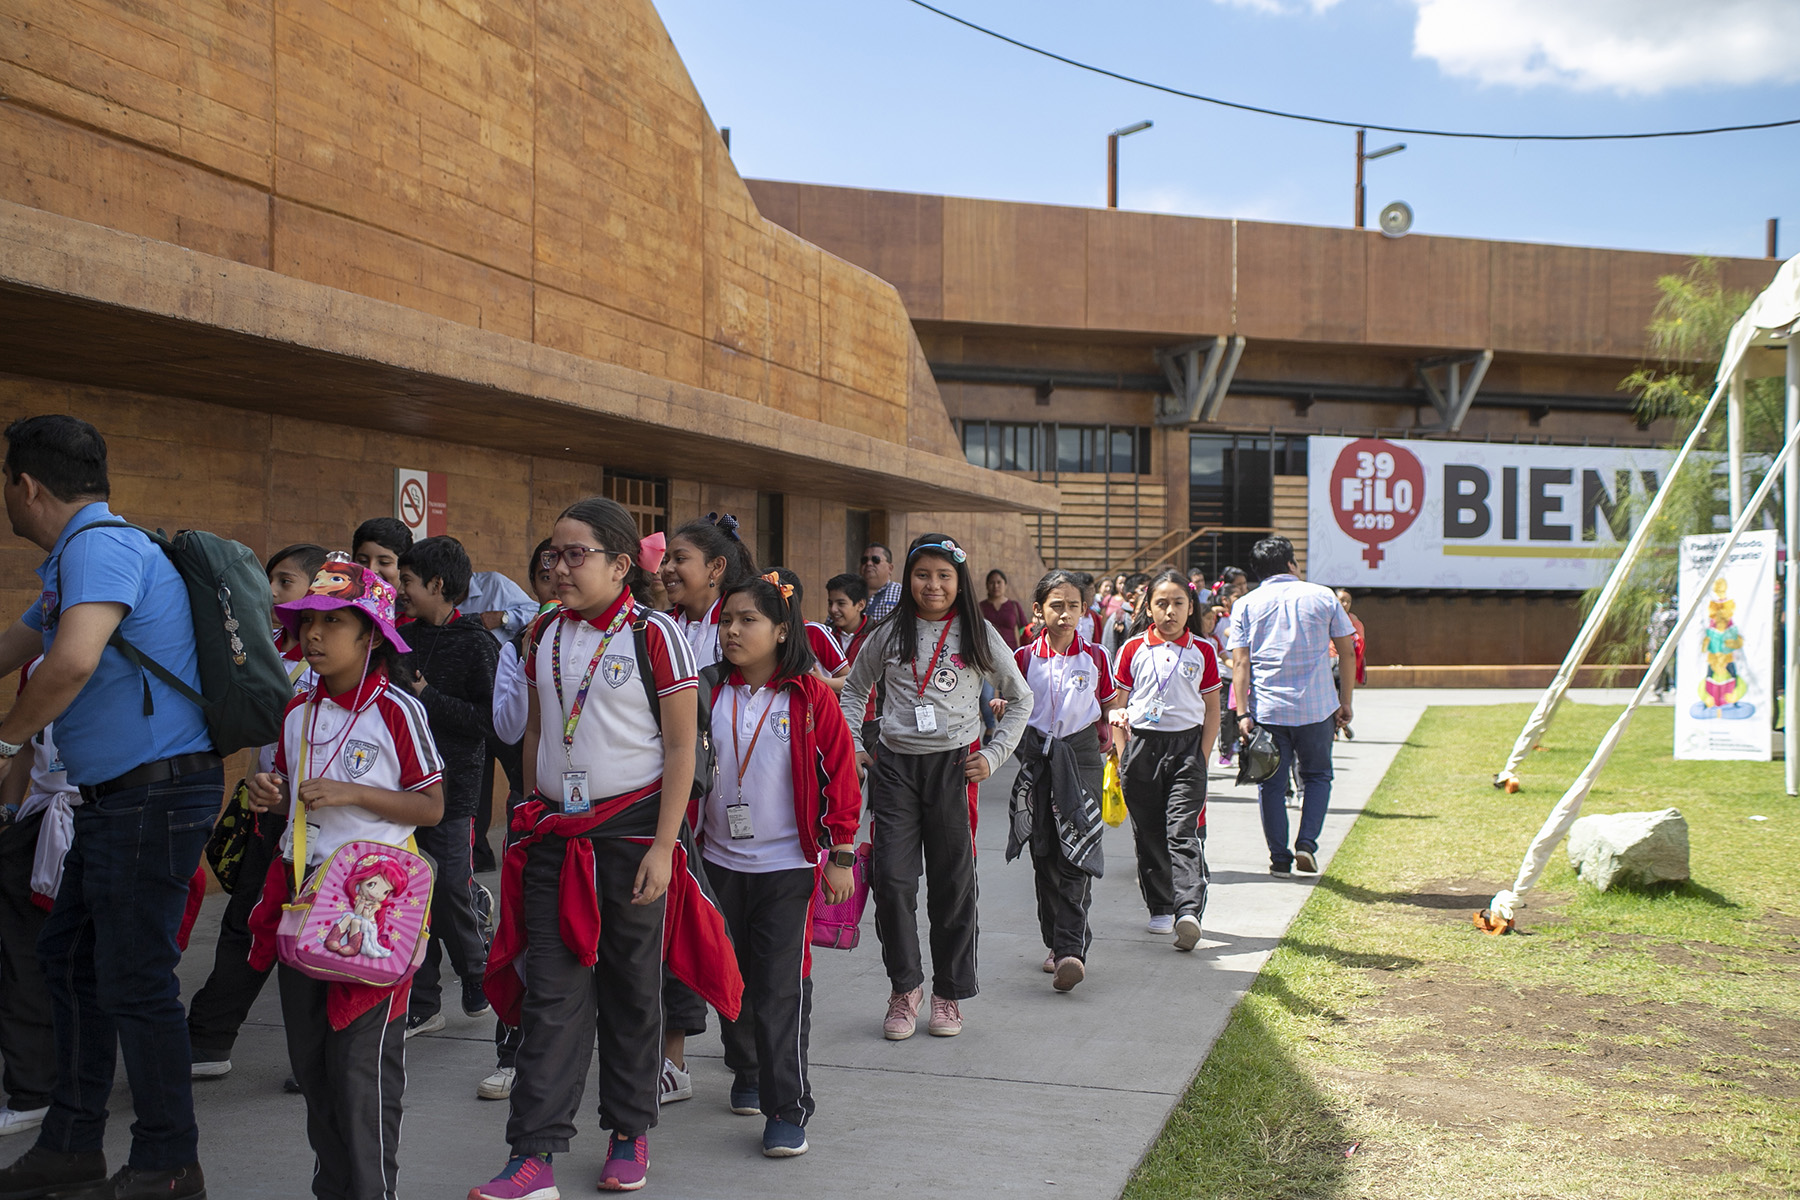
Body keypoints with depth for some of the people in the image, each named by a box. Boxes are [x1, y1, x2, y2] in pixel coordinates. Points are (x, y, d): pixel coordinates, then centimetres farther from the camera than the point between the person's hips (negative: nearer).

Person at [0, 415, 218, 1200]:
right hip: (114, 799, 11)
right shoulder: (72, 561, 19)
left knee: (134, 980, -3)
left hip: (155, 794, -10)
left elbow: (74, 661, -32)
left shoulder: (101, 546, -16)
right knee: (69, 959, 17)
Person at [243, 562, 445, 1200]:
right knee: (310, 1055, 12)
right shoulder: (299, 711, 10)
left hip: (373, 890, -6)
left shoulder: (397, 709, -8)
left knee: (362, 1061, -5)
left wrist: (353, 794, -18)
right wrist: (270, 794, 0)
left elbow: (431, 806, -8)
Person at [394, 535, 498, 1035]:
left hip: (452, 787, -6)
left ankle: (478, 975, 24)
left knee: (450, 894, -2)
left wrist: (427, 697, -16)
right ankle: (422, 1005, 16)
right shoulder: (407, 637, 11)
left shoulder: (477, 644, -7)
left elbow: (489, 719, -15)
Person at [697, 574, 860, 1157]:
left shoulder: (811, 697, -7)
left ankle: (787, 1110, 0)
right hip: (720, 863, 4)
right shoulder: (709, 695, 3)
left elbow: (841, 776, -4)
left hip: (788, 867, -4)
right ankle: (747, 1073, 35)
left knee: (782, 988, -6)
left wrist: (840, 856, -5)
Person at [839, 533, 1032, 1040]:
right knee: (892, 879, -5)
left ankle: (949, 994, 19)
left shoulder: (977, 635, 2)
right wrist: (853, 746, 6)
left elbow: (1020, 699, 11)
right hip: (894, 765, 1)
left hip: (952, 766, -1)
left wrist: (993, 755, 2)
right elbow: (853, 689, 18)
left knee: (953, 884, 5)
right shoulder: (892, 633, 5)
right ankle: (905, 986, 13)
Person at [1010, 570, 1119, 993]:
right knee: (1045, 853, 4)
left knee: (1077, 852, -11)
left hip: (1081, 755, -1)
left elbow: (1109, 705, 12)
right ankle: (1058, 944, 17)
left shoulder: (1095, 657, 3)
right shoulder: (1024, 658, 3)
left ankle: (1071, 949, -14)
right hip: (1039, 757, 2)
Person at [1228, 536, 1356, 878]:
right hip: (1316, 708, 0)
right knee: (1317, 775, 17)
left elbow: (1240, 662, -5)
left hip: (1267, 709, 0)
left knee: (1272, 784, 10)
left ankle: (1279, 859, 11)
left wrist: (1242, 713, -6)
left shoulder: (1245, 605, 3)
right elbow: (1348, 652, 4)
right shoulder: (1323, 597, 4)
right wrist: (1344, 702, 11)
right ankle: (1307, 843, 2)